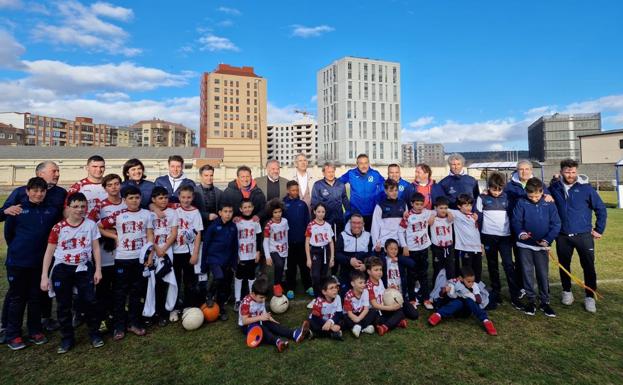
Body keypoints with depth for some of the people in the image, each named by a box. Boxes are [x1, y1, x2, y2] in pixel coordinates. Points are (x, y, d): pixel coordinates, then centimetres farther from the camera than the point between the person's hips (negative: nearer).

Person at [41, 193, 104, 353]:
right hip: (62, 269, 1)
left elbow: (96, 248, 1)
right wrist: (44, 276, -5)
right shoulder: (59, 227, -7)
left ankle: (94, 333, 17)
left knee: (89, 301, -1)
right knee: (63, 305, 9)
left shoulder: (91, 225, -4)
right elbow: (49, 252, -2)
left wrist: (98, 270, -3)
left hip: (84, 268, 0)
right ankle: (67, 338, 24)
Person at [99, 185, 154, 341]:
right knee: (120, 293, 6)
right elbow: (98, 227, 4)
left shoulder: (146, 214, 1)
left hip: (140, 258, 1)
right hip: (122, 258, -1)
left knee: (137, 291, 10)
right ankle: (119, 326, 17)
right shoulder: (118, 216, -2)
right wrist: (115, 236, -3)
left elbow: (150, 236, 2)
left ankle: (134, 323, 22)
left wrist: (150, 256, -3)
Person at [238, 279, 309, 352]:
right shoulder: (246, 303, -22)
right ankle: (277, 341, -62)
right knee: (261, 329, -35)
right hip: (246, 326, -6)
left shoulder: (261, 300, 2)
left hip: (259, 322, 6)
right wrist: (260, 318, -31)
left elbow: (264, 313, 7)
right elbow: (244, 321, -25)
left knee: (272, 325, -20)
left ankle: (295, 334, -39)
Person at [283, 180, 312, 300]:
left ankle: (308, 286, 23)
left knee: (304, 264, 11)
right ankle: (290, 288, 20)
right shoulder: (283, 204, -5)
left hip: (302, 239, 2)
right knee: (291, 265, 10)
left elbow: (307, 221, 3)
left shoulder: (302, 204, 1)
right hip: (289, 240, -1)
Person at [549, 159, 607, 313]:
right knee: (564, 265, 13)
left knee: (589, 267, 3)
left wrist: (599, 230, 2)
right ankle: (567, 291, 31)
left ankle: (590, 297, 19)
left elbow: (601, 209, 1)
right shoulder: (554, 188, -1)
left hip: (584, 235, -1)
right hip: (562, 236, 2)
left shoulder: (586, 188, -6)